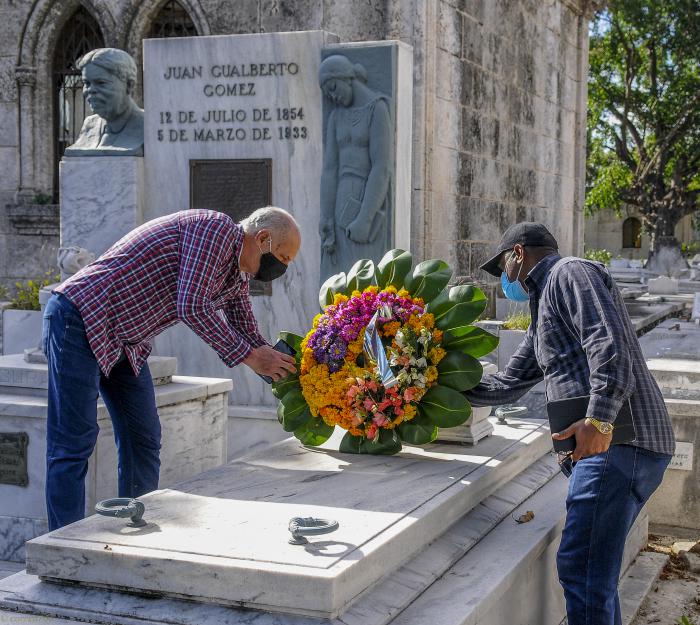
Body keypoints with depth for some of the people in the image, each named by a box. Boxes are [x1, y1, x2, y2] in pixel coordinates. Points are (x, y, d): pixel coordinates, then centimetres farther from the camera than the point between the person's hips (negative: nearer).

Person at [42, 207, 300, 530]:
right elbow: (191, 307, -24)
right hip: (80, 319, -10)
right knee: (74, 444, -8)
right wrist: (249, 356, -18)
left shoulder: (237, 278, 13)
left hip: (125, 341, 10)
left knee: (143, 439, 10)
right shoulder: (216, 227, -16)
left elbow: (250, 337, 21)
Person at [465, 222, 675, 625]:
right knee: (594, 567, 12)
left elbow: (610, 343, -16)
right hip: (607, 442, 10)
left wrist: (599, 419, -27)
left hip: (616, 440, -10)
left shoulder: (569, 273, 0)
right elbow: (508, 385, 31)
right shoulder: (545, 311, 30)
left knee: (580, 567, -13)